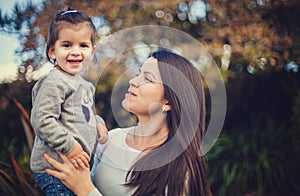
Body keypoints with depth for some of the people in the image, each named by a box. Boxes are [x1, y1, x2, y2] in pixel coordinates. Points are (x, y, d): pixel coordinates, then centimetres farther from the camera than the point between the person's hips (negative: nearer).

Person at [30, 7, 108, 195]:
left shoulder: (83, 84, 15)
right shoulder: (54, 82, -15)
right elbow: (42, 120, -22)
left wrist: (96, 122, 11)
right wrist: (69, 147, -21)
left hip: (74, 164, 9)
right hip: (53, 168, -9)